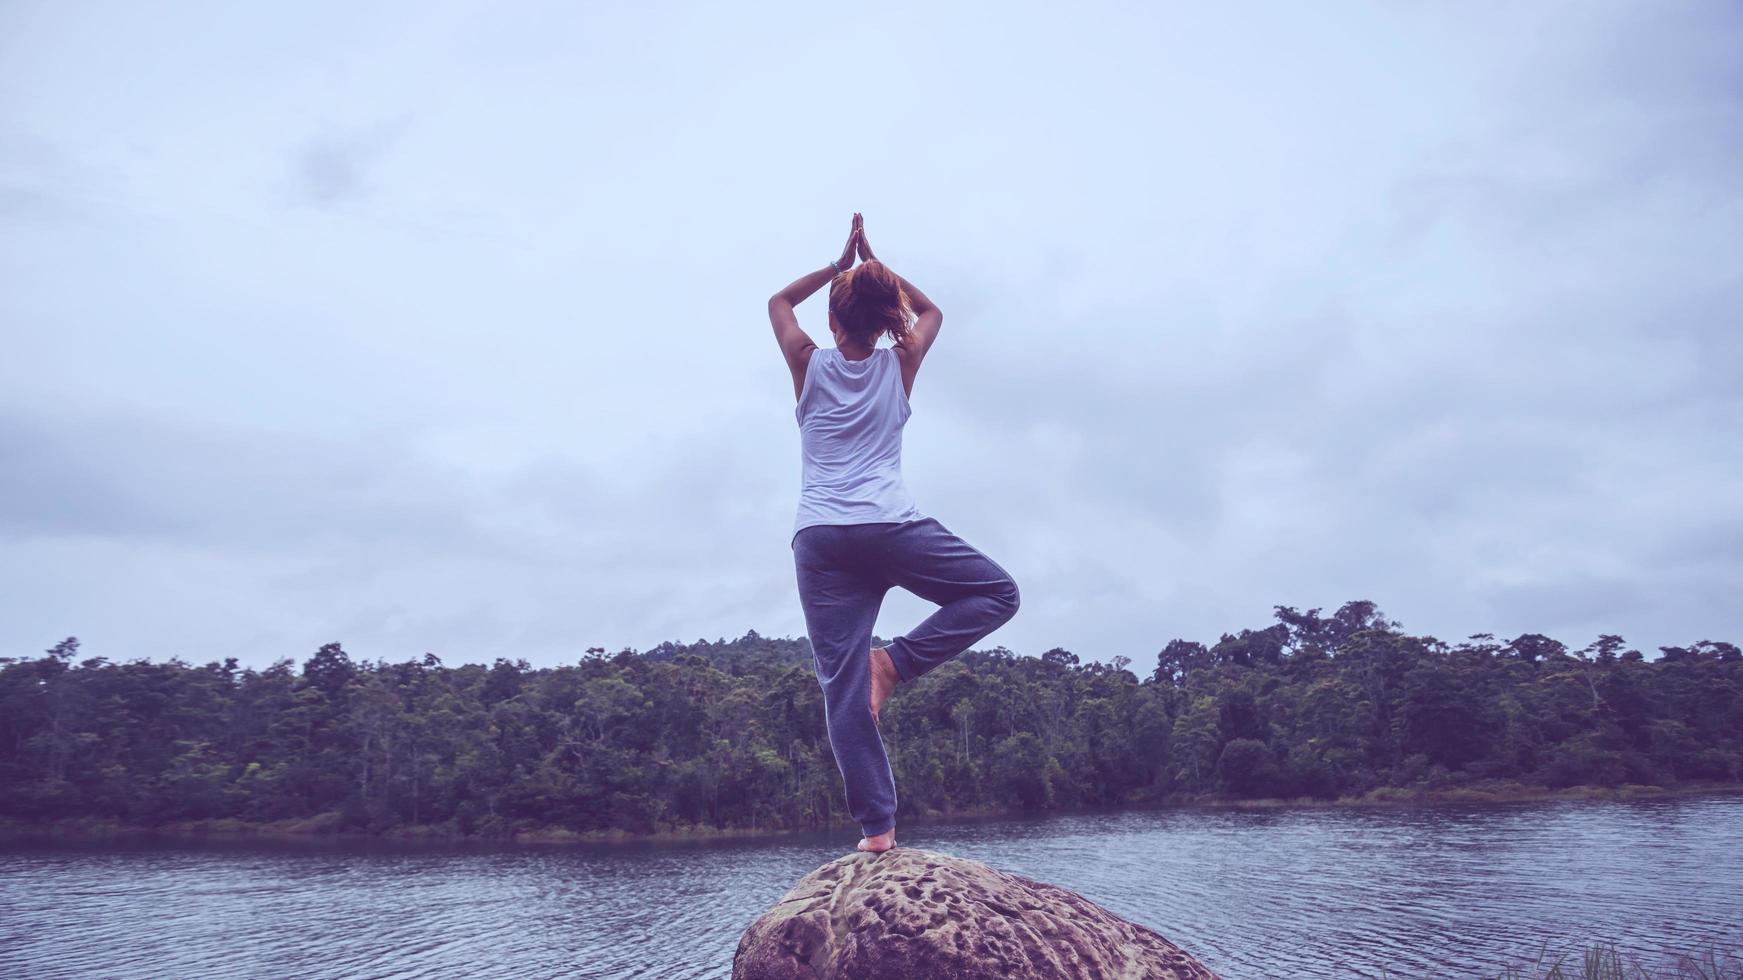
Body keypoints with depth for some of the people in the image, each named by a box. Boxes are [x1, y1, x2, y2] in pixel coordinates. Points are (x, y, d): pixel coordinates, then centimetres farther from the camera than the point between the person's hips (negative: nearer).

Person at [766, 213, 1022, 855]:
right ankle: (898, 661, -4)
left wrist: (839, 265, 32)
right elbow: (930, 311, 30)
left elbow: (778, 302, 30)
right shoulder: (899, 366, 10)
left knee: (843, 683, 0)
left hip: (819, 541, 2)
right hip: (891, 527, -2)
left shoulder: (809, 366, 10)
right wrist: (877, 268, 30)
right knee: (997, 593, 14)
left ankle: (876, 825, -6)